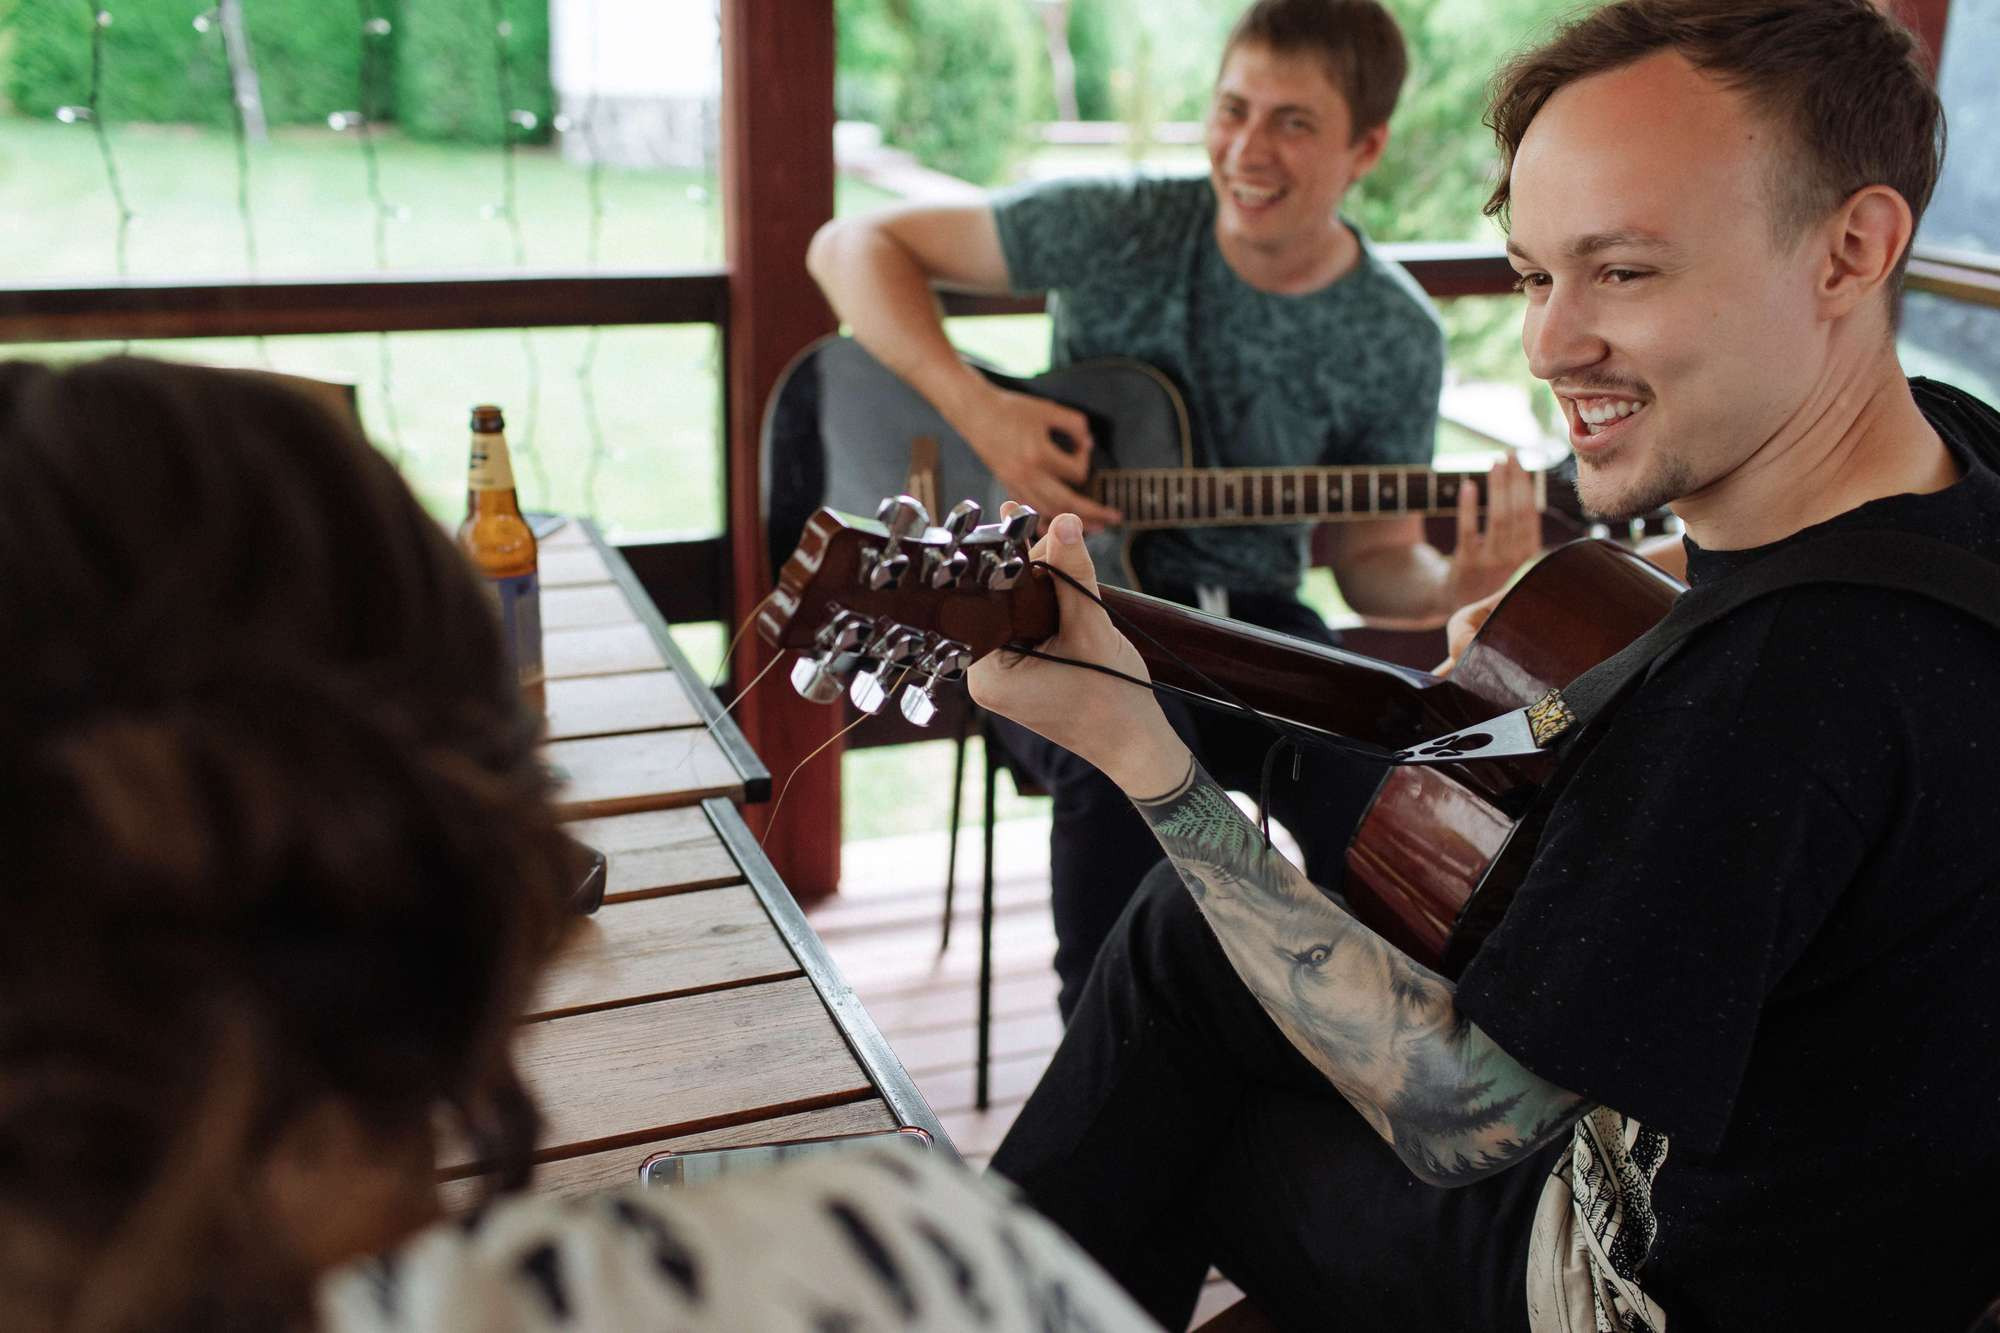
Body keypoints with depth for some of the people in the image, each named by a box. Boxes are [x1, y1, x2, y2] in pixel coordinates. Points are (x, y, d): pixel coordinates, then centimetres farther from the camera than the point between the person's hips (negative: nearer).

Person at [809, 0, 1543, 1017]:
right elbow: (853, 246, -6)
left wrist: (1447, 589, -20)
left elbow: (1371, 558, 4)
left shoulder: (1397, 341, -2)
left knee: (1380, 764, -27)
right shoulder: (1120, 231, -8)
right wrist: (977, 409, -20)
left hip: (1244, 620, 2)